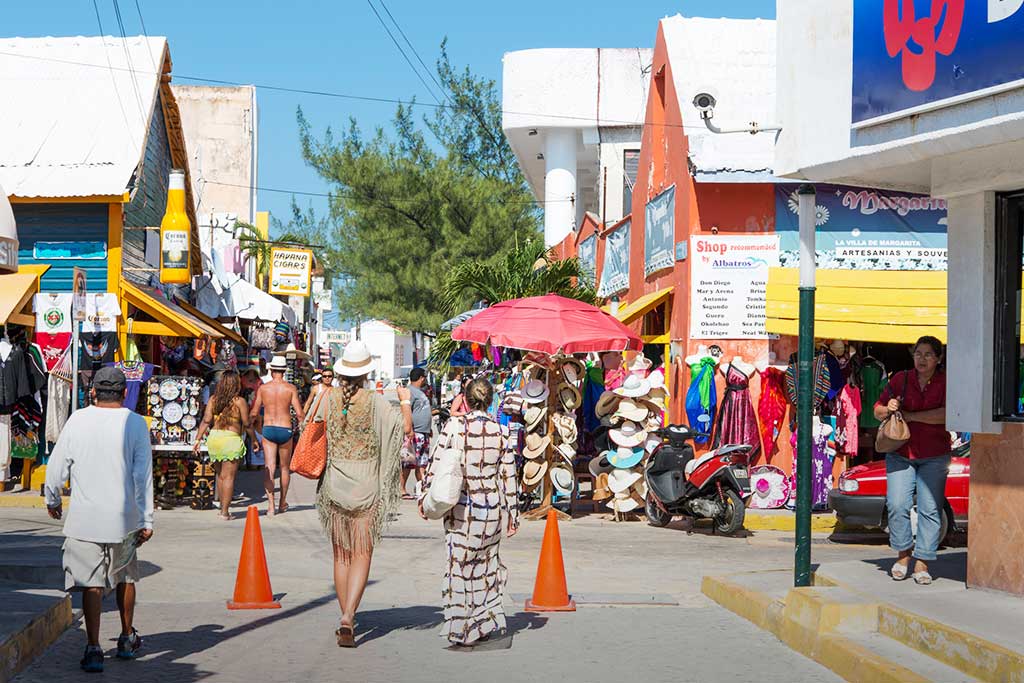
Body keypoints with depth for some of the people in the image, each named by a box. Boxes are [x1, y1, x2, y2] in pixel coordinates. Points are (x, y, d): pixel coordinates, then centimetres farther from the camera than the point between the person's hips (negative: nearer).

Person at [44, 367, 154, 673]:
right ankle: (127, 639, 32)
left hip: (84, 517, -1)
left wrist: (52, 500, 20)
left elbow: (57, 465, 3)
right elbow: (143, 475, -5)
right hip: (124, 517, 1)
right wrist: (146, 520, -1)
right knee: (124, 577, 19)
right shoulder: (135, 423, -4)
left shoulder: (78, 420, -2)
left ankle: (93, 649, -6)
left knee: (91, 582, 1)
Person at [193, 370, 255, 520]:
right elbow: (247, 424, -4)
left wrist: (198, 439, 1)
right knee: (229, 477, 0)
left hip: (214, 437, 4)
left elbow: (206, 421, 0)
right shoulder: (239, 401, -6)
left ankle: (223, 507, 24)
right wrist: (254, 439, 8)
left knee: (220, 475, 17)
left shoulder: (213, 400, 5)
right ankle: (225, 511, -2)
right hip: (231, 440, -4)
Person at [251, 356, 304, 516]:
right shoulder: (290, 388, -5)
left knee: (269, 468, -2)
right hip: (285, 430, 0)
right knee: (285, 467, 17)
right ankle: (283, 503, 29)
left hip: (268, 430, 0)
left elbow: (254, 412, 4)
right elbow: (299, 413, -8)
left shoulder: (263, 388, -1)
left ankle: (271, 505, -14)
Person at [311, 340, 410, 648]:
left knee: (341, 554, 14)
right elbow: (404, 426, -10)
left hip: (334, 484, 3)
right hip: (366, 485, -3)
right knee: (362, 555, 0)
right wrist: (405, 401, 7)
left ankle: (346, 618, 19)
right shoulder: (375, 400, -9)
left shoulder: (329, 398, -1)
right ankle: (348, 617, -17)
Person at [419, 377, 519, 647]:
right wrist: (512, 513, 9)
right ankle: (485, 623, 21)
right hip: (492, 506, 2)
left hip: (460, 506, -2)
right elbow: (509, 476, 1)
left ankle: (462, 628, 11)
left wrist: (424, 496, 6)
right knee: (486, 561, 17)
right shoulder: (501, 431, -2)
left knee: (460, 564, 8)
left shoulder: (454, 426, -8)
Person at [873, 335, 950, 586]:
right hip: (900, 454, 2)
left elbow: (947, 414, -17)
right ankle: (903, 554, 10)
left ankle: (922, 562, 3)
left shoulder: (945, 383, -1)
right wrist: (888, 409, -9)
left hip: (934, 456, -2)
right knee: (897, 505, -10)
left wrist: (910, 415, -15)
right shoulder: (900, 379, 7)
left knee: (930, 509, -4)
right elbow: (878, 411, 14)